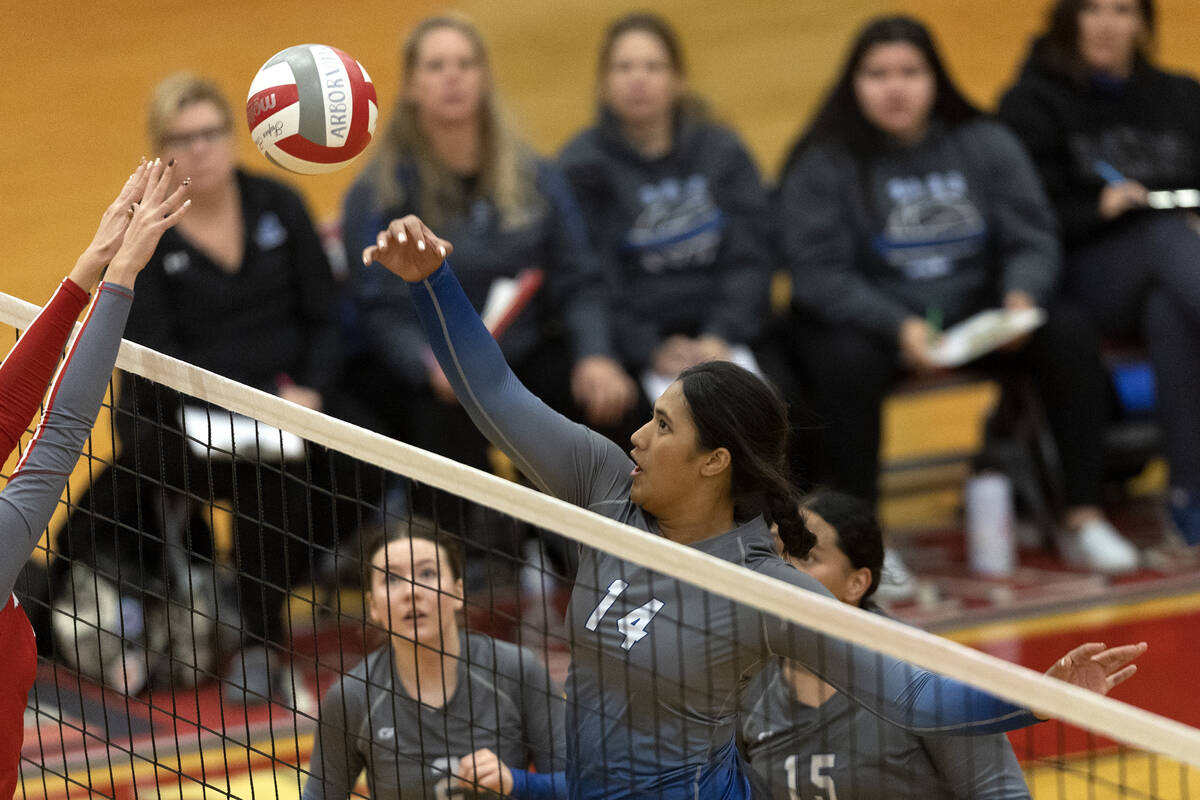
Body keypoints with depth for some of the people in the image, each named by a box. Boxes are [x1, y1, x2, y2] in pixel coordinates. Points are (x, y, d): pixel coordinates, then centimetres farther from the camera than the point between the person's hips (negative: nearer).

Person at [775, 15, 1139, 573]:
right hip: (864, 323, -3)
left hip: (975, 315, 3)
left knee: (1069, 334, -19)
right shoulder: (823, 165, -7)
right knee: (847, 362, -37)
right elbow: (819, 273, -14)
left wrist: (1021, 297, -22)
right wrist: (899, 328, -29)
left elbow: (1032, 239, 2)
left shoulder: (986, 145, 5)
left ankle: (1082, 520, -14)